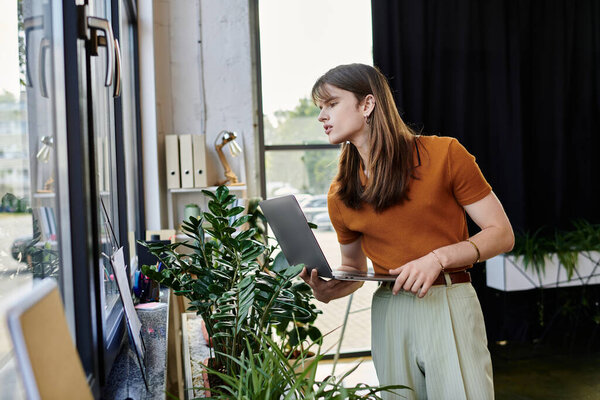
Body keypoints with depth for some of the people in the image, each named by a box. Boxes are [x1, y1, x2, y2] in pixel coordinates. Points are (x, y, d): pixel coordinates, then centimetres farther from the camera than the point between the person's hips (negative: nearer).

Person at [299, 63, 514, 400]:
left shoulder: (444, 154, -5)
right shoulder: (340, 194, 6)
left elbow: (502, 234, -3)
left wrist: (439, 257, -18)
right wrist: (328, 291, -6)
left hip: (450, 307, -3)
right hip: (388, 314, 3)